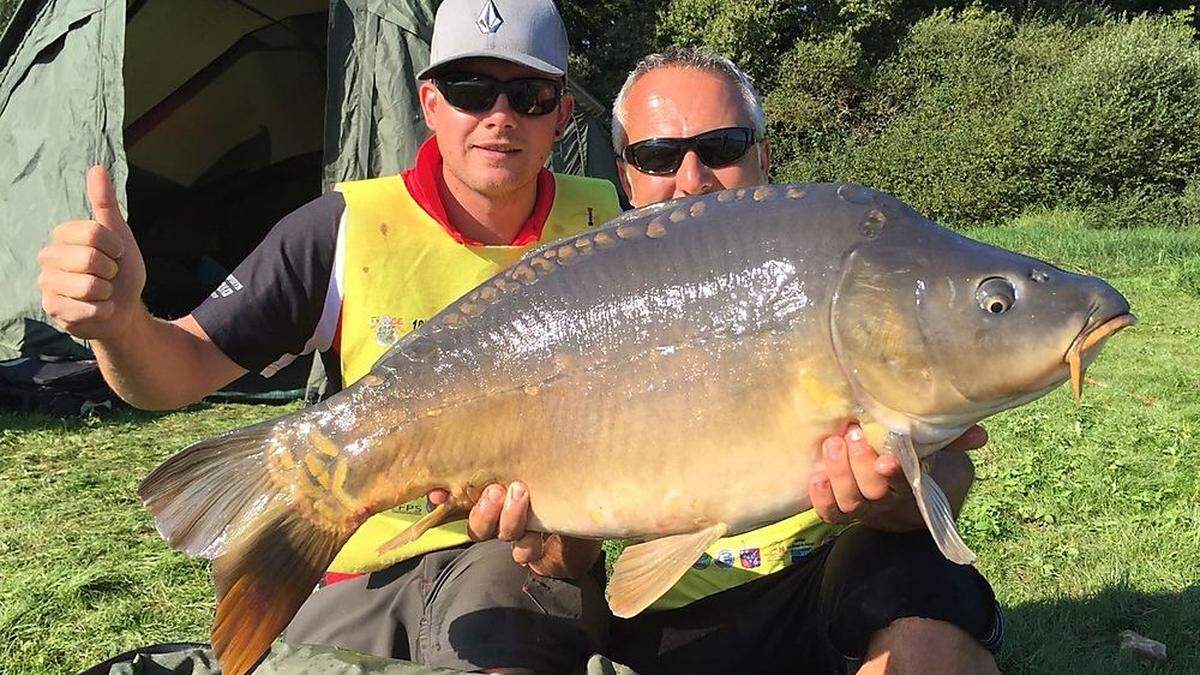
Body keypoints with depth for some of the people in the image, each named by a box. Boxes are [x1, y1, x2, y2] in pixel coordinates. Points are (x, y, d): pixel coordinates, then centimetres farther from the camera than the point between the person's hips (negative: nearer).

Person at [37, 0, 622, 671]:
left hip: (534, 557, -1)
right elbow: (182, 369, -4)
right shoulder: (346, 229, -5)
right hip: (373, 559, 2)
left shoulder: (608, 229, -1)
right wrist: (118, 321, -29)